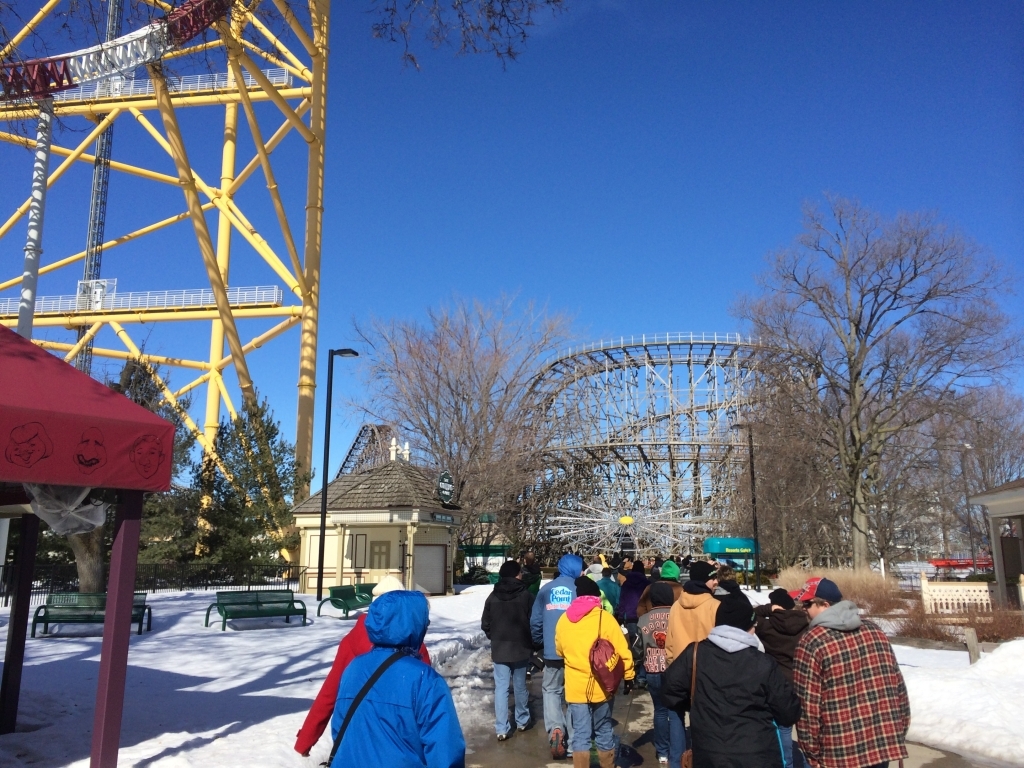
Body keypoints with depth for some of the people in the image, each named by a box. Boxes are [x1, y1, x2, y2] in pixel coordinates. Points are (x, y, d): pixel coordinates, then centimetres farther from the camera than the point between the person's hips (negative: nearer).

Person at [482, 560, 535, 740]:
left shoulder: (493, 596, -1)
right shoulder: (526, 595, -8)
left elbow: (485, 624, 2)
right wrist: (531, 643, 11)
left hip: (499, 648, 1)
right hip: (521, 647, -1)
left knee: (501, 687, 3)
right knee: (520, 686, 14)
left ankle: (502, 729, 0)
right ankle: (522, 721, 28)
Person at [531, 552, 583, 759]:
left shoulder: (545, 590, 2)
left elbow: (535, 621, 5)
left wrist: (540, 643, 21)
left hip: (552, 651, 1)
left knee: (551, 690, 16)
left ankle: (555, 728, -7)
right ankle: (573, 741, 16)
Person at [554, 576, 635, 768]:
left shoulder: (564, 620, 1)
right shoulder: (605, 618, -10)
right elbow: (621, 651, -9)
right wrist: (628, 676, 3)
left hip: (575, 687, 1)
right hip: (601, 686, -1)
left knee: (580, 735, 7)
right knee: (603, 732, 15)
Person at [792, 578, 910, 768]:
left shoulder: (812, 641, -13)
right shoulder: (874, 630, 5)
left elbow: (807, 703, -12)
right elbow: (898, 684, 10)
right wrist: (901, 729, 20)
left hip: (841, 750, -6)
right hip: (884, 740, 6)